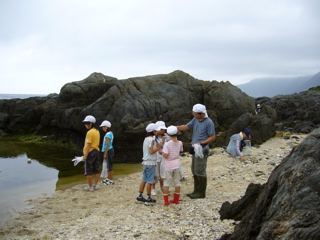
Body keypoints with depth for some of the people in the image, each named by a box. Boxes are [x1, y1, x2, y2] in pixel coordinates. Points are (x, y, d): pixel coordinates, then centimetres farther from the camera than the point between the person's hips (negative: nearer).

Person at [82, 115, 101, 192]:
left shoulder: (90, 132, -17)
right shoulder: (97, 131, 10)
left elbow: (88, 145, -20)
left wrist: (85, 155, -18)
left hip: (90, 153, -8)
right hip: (96, 151, 8)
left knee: (88, 171, 1)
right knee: (96, 170, 12)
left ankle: (90, 187, 5)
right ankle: (95, 185, 20)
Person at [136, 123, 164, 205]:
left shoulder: (146, 139, 13)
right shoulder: (151, 139, -14)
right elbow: (151, 151, -19)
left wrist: (158, 146, 12)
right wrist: (158, 147, -8)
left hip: (145, 162, 9)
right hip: (150, 162, -9)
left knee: (144, 180, 12)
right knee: (149, 181, -3)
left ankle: (140, 196, 15)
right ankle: (149, 199, 2)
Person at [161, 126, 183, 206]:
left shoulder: (167, 144, -17)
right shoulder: (180, 143, -3)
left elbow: (166, 155, -20)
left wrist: (162, 152, -2)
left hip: (169, 166, -4)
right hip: (177, 165, 4)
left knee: (166, 183, 5)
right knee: (177, 182, 13)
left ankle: (166, 201, 6)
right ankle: (176, 199, 21)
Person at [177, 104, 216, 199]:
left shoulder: (209, 122, -15)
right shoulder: (195, 120, 8)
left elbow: (213, 137, -12)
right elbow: (186, 127, 14)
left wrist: (201, 143, -19)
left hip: (202, 150, -8)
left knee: (200, 171, -3)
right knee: (194, 170, 14)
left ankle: (201, 192, 8)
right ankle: (196, 190, 25)